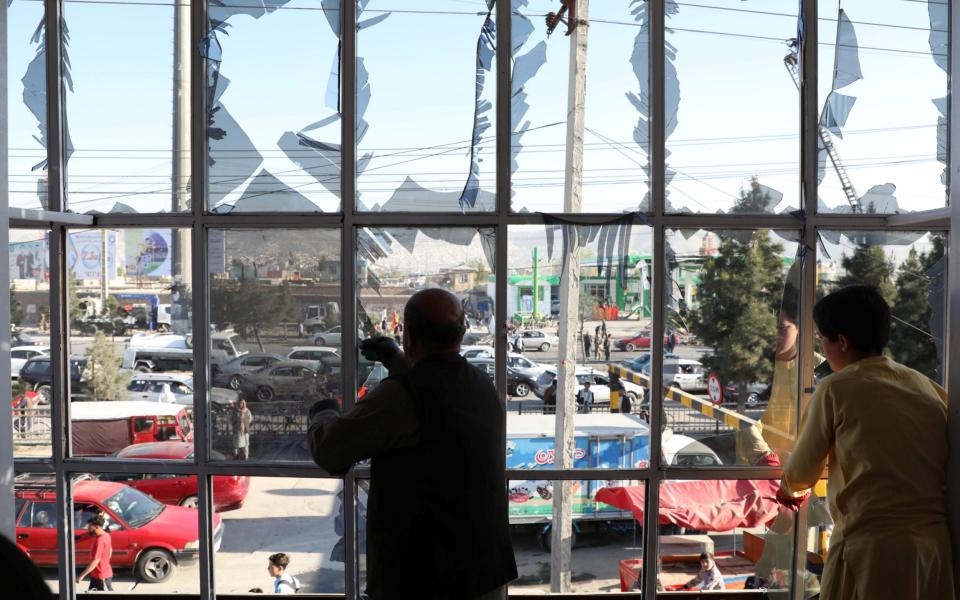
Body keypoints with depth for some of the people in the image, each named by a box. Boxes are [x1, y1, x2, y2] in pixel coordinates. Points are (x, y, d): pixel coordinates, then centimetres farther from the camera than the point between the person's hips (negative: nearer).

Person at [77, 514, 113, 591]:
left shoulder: (100, 540, -26)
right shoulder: (106, 535, 4)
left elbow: (95, 561, -28)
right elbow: (110, 551, 17)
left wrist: (82, 575, -26)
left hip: (102, 576, -10)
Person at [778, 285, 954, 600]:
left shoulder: (836, 389, -6)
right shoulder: (927, 386, 7)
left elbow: (801, 474, 3)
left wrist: (788, 489, 25)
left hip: (872, 546, -5)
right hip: (935, 543, 5)